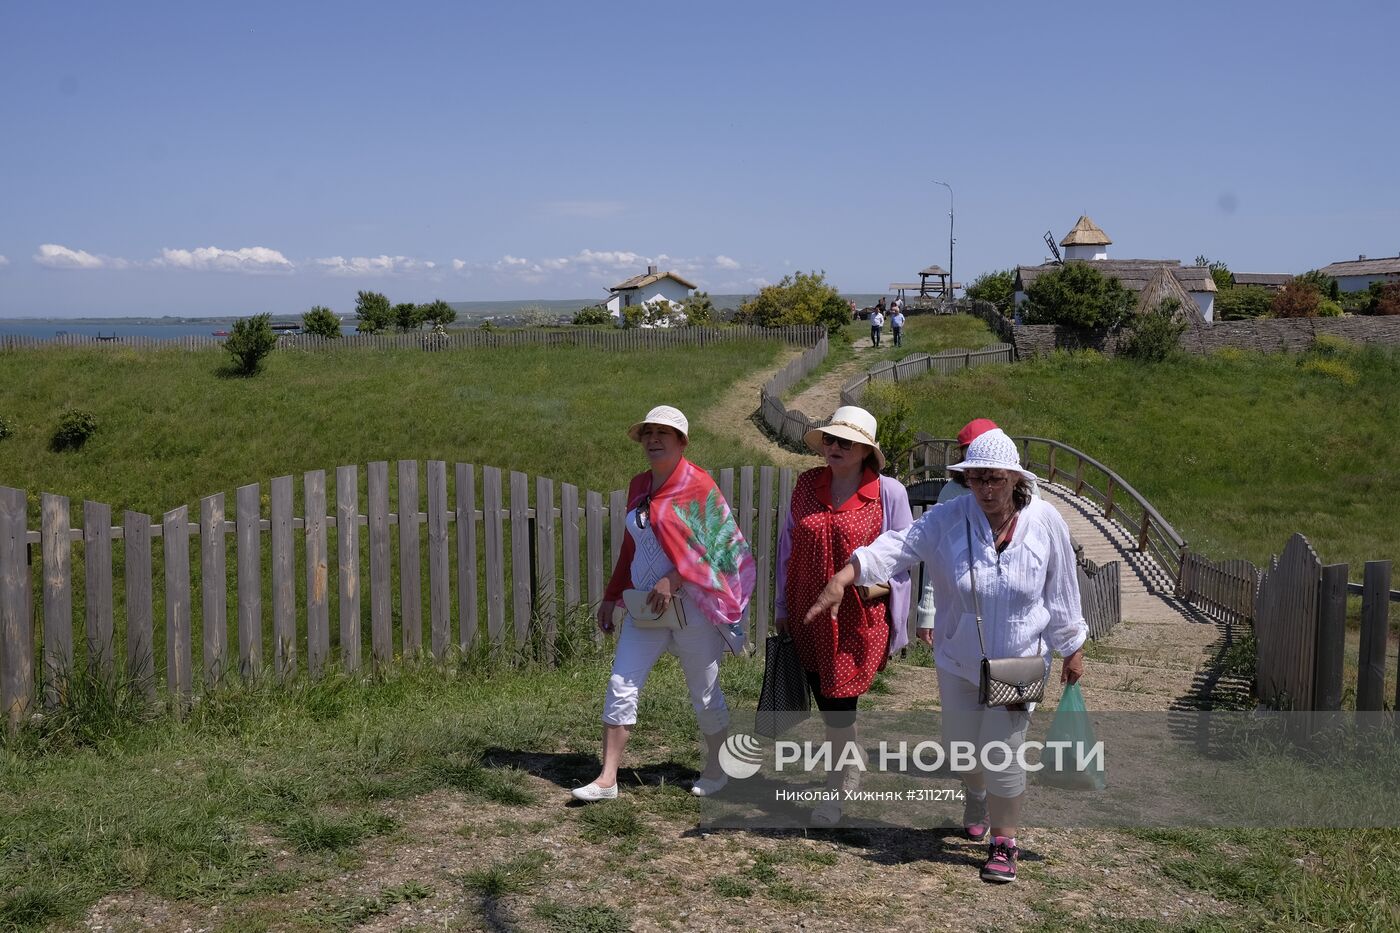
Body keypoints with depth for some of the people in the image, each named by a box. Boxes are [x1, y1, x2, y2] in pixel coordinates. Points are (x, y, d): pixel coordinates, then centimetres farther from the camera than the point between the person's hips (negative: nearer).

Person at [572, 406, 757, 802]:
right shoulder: (638, 485, 11)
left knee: (705, 694, 7)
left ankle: (716, 770, 26)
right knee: (621, 686, -1)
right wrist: (612, 597, 18)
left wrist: (673, 580, -21)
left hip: (689, 603, -6)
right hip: (644, 605, 6)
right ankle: (607, 779, 4)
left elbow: (714, 544, -13)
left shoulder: (697, 483, -8)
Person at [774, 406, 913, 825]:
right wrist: (782, 606, 14)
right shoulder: (806, 485, 3)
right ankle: (851, 772, 38)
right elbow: (788, 546, 12)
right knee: (826, 702, 15)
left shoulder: (888, 492, -7)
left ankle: (835, 793, 12)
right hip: (809, 617, 4)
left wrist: (895, 623, 0)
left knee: (839, 704, -5)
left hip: (859, 618, -4)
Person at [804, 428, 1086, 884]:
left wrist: (1072, 649, 6)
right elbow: (899, 546, -27)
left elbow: (1061, 591, -2)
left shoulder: (1044, 521, -12)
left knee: (1002, 755, -4)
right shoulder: (949, 518, -14)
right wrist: (843, 577, -42)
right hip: (958, 659, 2)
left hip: (1019, 663, -2)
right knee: (959, 745, 18)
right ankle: (976, 797, 53)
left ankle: (1004, 842, 20)